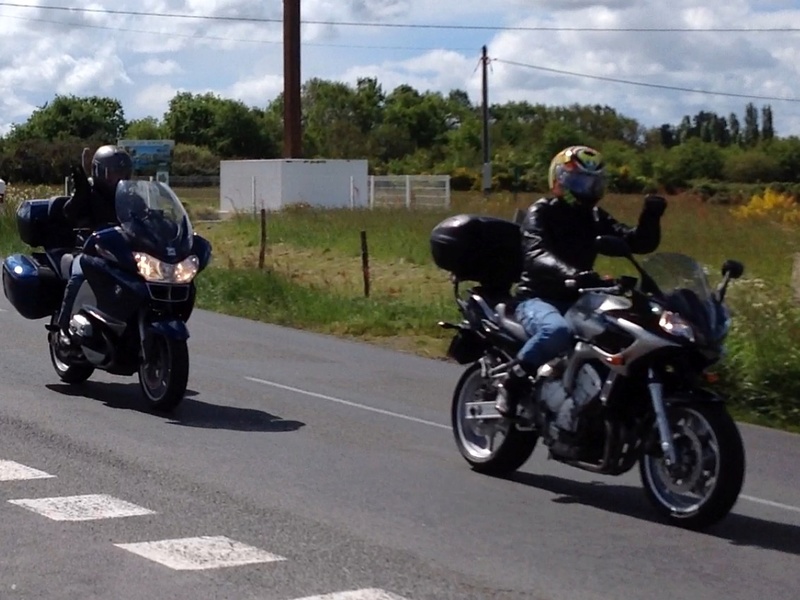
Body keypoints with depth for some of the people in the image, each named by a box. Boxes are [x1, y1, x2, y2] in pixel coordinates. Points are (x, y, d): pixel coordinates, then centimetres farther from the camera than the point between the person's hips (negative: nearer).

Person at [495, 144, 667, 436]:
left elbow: (640, 243, 4)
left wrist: (650, 216, -18)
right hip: (537, 298, -6)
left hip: (579, 299, 7)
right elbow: (536, 254, -28)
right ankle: (513, 382, -18)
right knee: (557, 330, -40)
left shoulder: (595, 218, 12)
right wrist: (571, 274, -48)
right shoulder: (541, 213, -7)